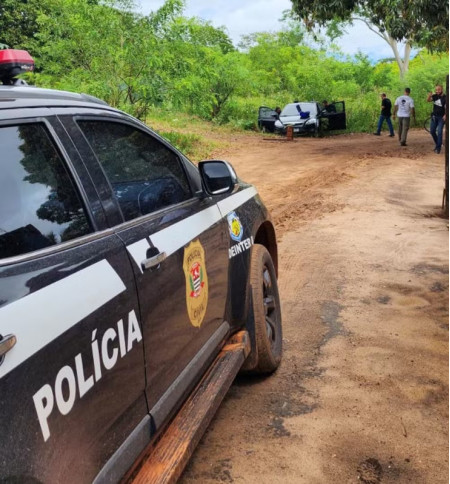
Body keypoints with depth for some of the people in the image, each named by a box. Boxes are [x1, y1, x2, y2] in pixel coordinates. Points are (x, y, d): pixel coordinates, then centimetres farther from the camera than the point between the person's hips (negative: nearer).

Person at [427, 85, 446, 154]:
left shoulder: (445, 98, -13)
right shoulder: (435, 96, 1)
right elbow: (428, 100, -6)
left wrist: (445, 115, -34)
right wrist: (429, 96, -28)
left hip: (441, 117, -5)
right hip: (434, 116, 5)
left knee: (439, 132, -10)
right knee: (432, 131, 7)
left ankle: (438, 148, -6)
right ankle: (437, 143, 28)